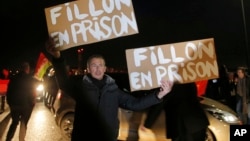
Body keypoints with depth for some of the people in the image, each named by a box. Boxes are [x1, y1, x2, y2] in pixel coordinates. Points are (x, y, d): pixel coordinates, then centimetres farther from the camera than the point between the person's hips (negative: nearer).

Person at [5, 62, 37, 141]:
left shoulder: (13, 78, 1)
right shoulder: (31, 79, -9)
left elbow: (8, 92, 3)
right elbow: (32, 93, -8)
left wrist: (10, 103, 12)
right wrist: (32, 103, 4)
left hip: (14, 104, 3)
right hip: (26, 105, -3)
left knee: (14, 123, 17)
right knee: (23, 124, 9)